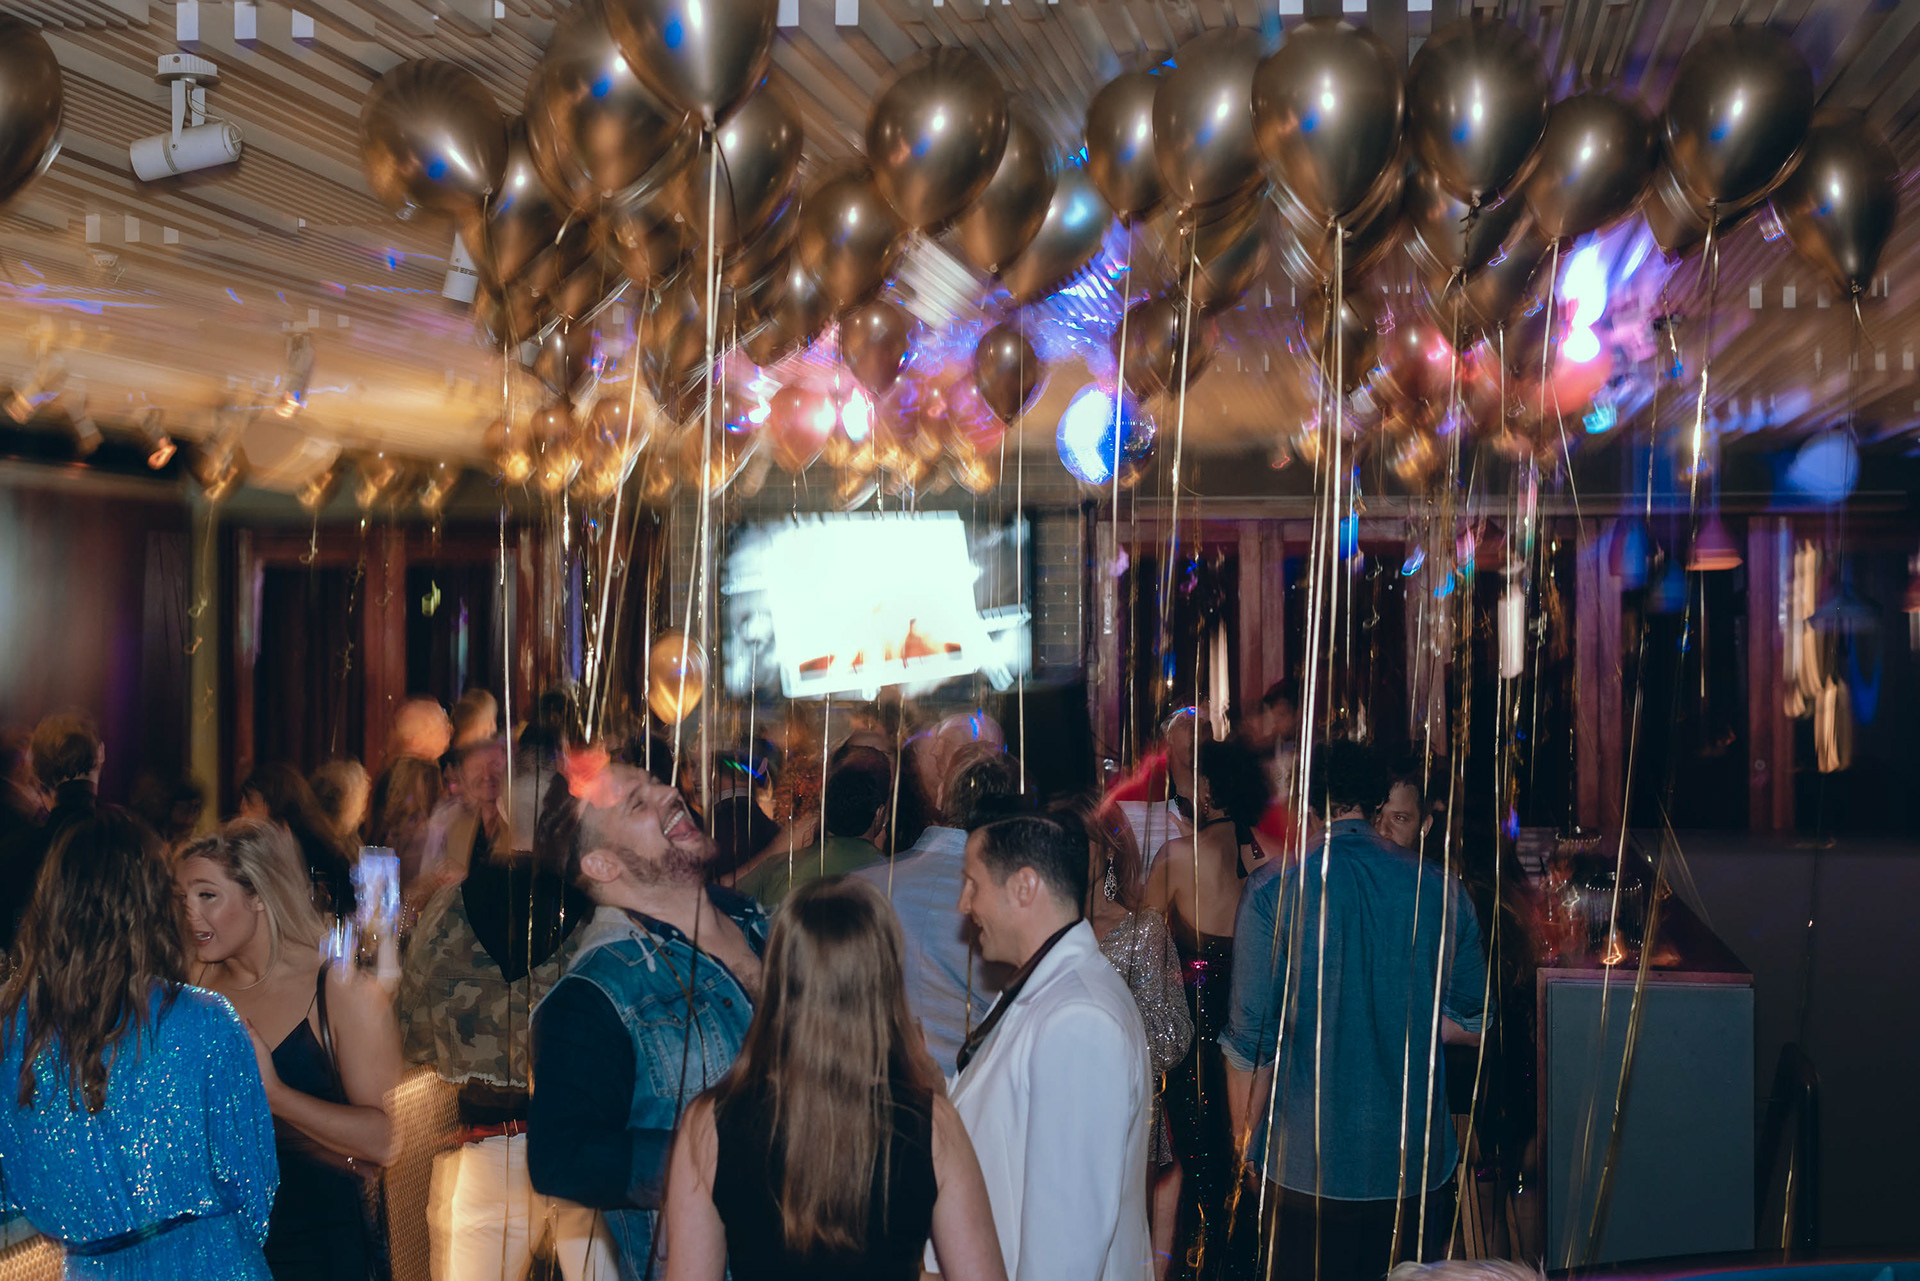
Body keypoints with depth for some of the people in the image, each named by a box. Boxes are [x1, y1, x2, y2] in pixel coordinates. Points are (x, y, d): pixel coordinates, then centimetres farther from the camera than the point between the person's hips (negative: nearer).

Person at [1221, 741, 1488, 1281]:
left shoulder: (1275, 890, -10)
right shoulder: (1439, 889, 0)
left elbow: (1250, 1038, -9)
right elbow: (1473, 1023, 11)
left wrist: (1245, 1139, 3)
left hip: (1309, 1164, -3)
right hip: (1421, 1163, 3)